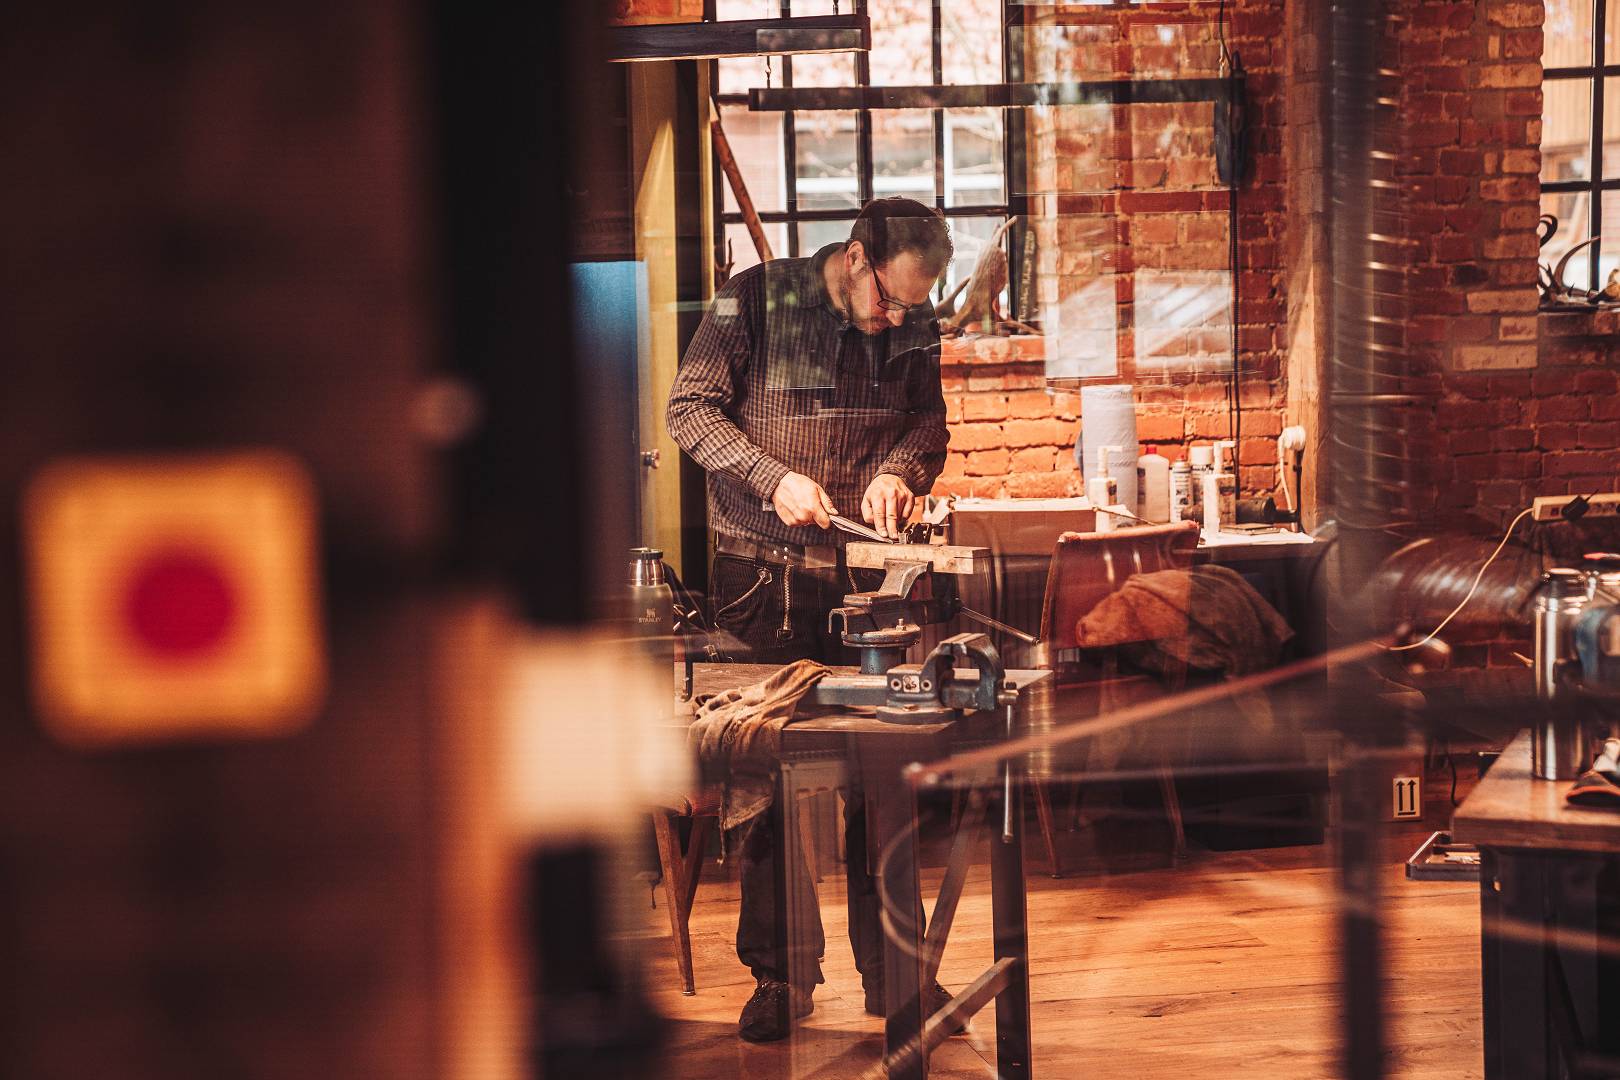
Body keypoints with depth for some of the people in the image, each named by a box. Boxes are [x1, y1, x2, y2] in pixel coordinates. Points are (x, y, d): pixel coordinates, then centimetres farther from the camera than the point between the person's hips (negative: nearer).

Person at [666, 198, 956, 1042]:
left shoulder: (912, 326, 3)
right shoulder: (754, 301, -7)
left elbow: (928, 420, 11)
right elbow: (691, 408, -7)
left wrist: (901, 469, -11)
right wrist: (775, 477, -17)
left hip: (866, 571, 3)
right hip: (761, 576, -2)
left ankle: (891, 970, 14)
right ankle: (781, 976, 11)